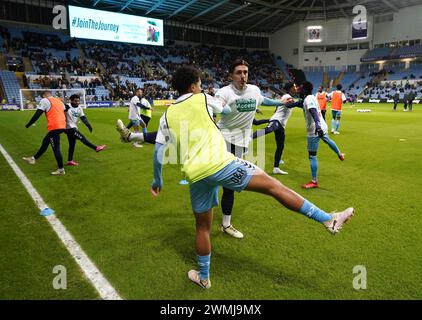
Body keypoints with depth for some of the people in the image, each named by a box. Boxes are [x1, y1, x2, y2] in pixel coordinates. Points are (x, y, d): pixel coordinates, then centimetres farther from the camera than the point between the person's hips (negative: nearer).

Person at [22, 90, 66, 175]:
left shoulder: (45, 100, 0)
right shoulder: (59, 101, 21)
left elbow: (37, 115, -2)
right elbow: (63, 112, 23)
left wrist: (28, 125, 8)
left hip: (54, 127, -8)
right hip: (62, 126, 8)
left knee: (56, 148, -1)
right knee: (45, 142, 22)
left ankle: (61, 170, 4)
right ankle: (33, 159, 34)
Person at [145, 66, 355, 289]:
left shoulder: (167, 115, 15)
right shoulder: (202, 99, 7)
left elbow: (158, 152, 15)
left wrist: (157, 180, 27)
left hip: (196, 175, 5)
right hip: (220, 163, -4)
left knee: (202, 226, 19)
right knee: (272, 185, -1)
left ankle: (203, 277, 34)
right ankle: (329, 220, 0)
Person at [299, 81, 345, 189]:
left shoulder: (308, 99, -19)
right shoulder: (311, 97, 9)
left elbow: (313, 112, -37)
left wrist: (317, 125, -50)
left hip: (314, 131, -10)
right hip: (322, 127, 10)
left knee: (312, 156, -5)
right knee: (327, 140, 40)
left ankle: (314, 182, 1)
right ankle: (340, 155, 67)